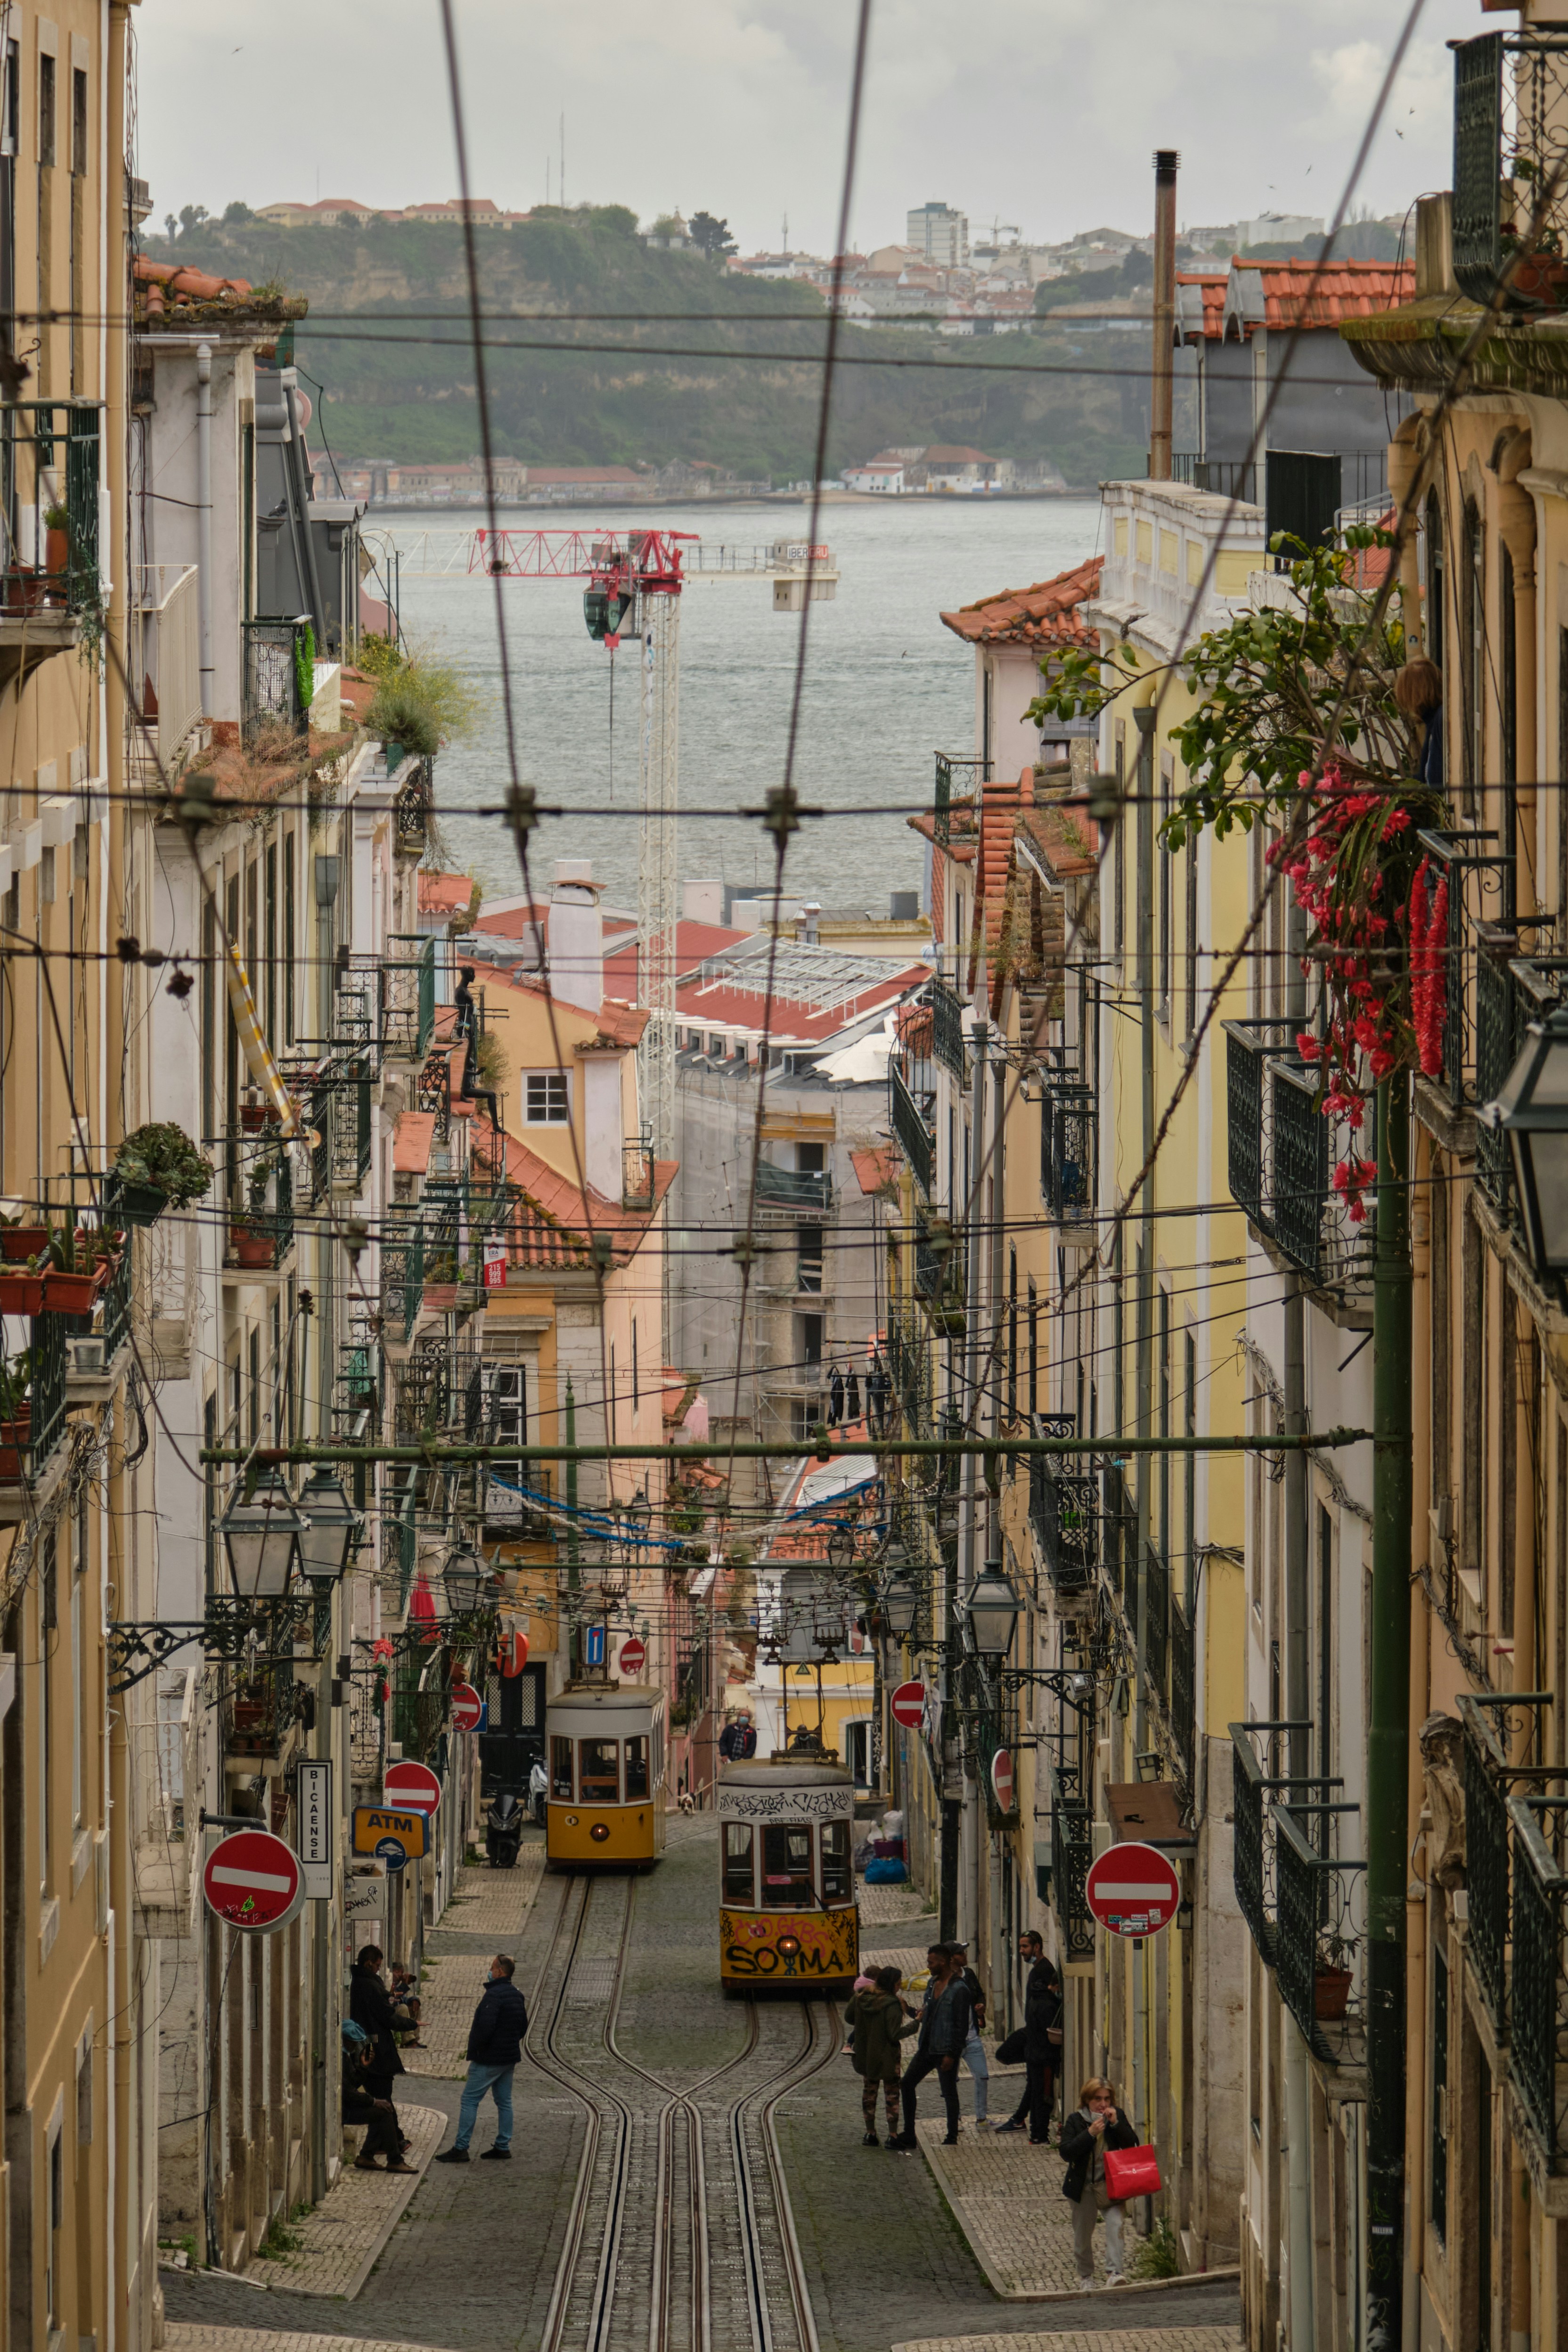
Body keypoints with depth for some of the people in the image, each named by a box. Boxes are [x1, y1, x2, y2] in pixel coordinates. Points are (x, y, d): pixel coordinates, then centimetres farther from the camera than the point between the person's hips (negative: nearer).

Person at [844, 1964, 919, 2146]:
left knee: (869, 2091, 17)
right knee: (892, 2094, 6)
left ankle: (870, 2134, 21)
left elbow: (849, 2018, 10)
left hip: (865, 2054, 5)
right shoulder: (891, 2005, -22)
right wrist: (915, 2023, -14)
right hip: (887, 2056, -5)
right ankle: (893, 2136, 5)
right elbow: (895, 2034, -23)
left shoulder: (861, 1998, -3)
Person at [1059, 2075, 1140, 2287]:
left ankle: (1114, 2272, -28)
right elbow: (1067, 2151, -13)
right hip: (1085, 2188, 0)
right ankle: (1087, 2276, 30)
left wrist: (1116, 2124, -16)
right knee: (1083, 2236, 10)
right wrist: (1090, 2133, -24)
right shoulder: (1075, 2121, -3)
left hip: (1111, 2185, 0)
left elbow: (1133, 2146, -3)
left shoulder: (1117, 2116, 3)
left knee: (1115, 2225, -21)